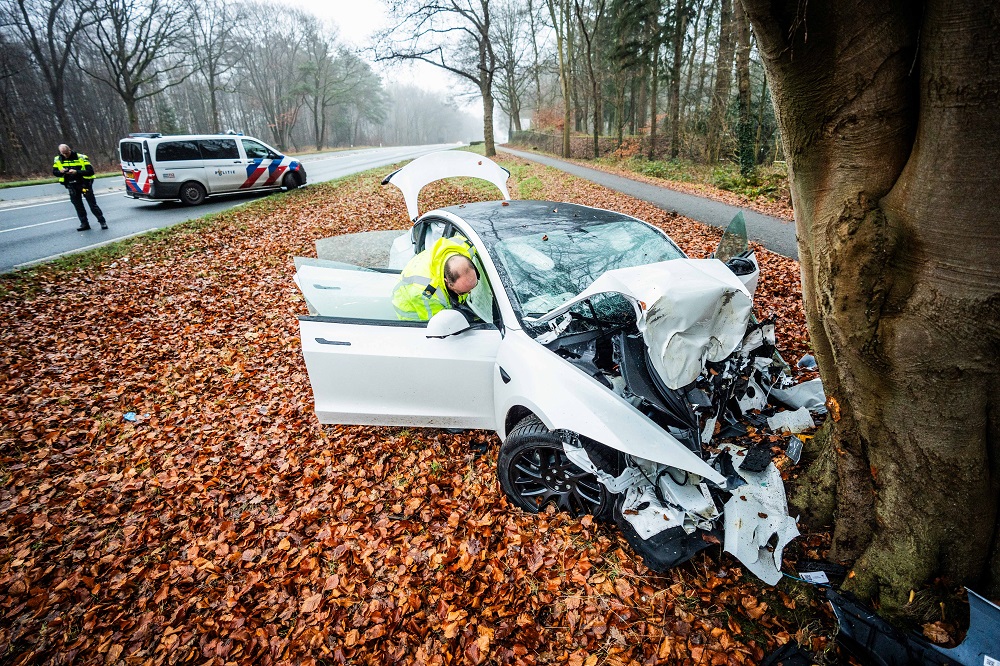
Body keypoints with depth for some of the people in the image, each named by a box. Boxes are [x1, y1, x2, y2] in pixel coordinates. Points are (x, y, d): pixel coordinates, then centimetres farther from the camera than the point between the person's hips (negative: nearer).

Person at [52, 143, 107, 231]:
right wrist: (61, 172, -15)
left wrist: (77, 172, -28)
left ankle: (102, 222, 8)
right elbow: (54, 172, 7)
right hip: (72, 187, 5)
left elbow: (90, 171, -17)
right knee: (78, 206, 9)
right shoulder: (58, 160, 2)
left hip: (84, 184, -4)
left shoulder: (81, 157, -12)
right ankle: (84, 224, 16)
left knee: (93, 204, -1)